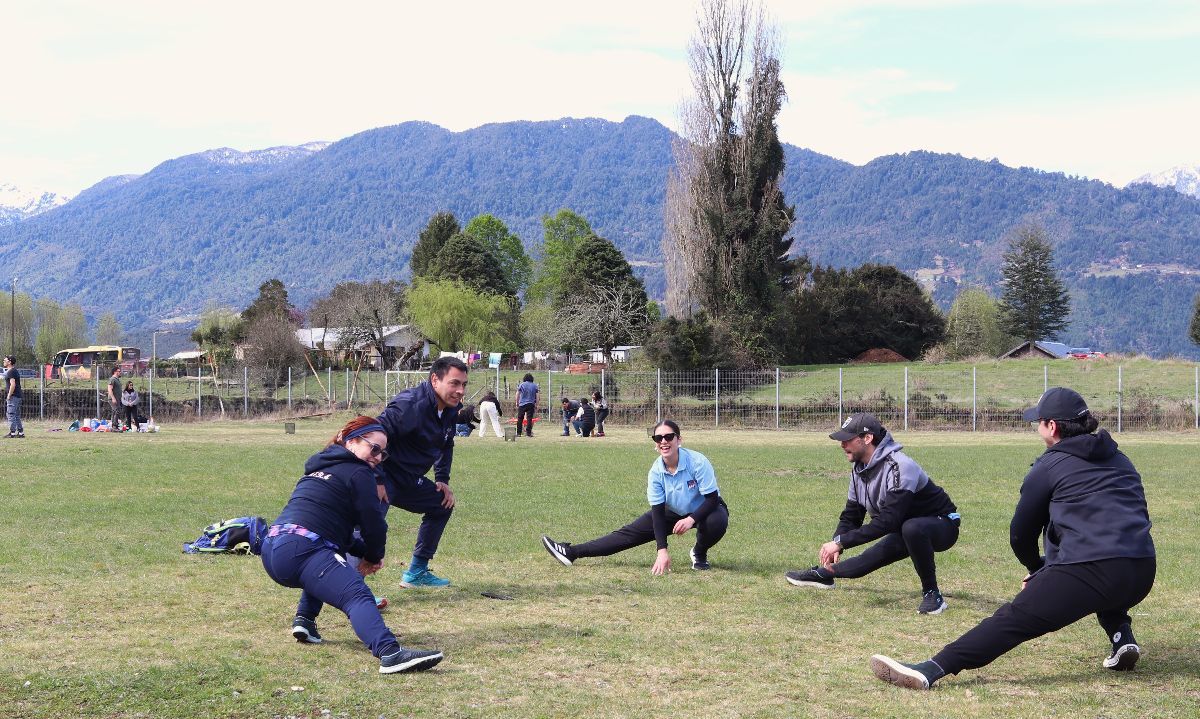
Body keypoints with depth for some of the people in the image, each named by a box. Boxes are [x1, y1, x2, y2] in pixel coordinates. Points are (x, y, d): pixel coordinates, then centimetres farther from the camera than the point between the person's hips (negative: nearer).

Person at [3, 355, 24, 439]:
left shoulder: (11, 372, -12)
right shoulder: (15, 371, 19)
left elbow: (13, 384, -21)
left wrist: (9, 396, -18)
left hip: (13, 397, -10)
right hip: (17, 396, 10)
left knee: (11, 414, -8)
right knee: (17, 416, 11)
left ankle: (12, 433, -8)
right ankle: (20, 432, 12)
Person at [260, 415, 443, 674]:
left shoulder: (319, 468, 30)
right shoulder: (358, 472, 4)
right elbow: (373, 523, 1)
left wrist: (363, 552, 19)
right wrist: (373, 557, 21)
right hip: (300, 551, -9)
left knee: (329, 562, 38)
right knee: (358, 595, -24)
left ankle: (304, 620, 23)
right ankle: (390, 653, -47)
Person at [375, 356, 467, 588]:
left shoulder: (450, 409, 3)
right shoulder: (411, 404, -26)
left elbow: (445, 445, 23)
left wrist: (442, 480, 15)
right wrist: (377, 481, -31)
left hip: (409, 481, 10)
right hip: (384, 476, -10)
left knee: (443, 504, 19)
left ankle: (416, 573, 28)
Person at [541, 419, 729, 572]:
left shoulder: (697, 462, -29)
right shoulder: (656, 471, -18)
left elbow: (712, 499, -25)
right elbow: (657, 510, -20)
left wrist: (691, 519, -41)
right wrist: (662, 550, -29)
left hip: (704, 510, -3)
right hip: (673, 512, 3)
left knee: (717, 521, -38)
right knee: (631, 532, -7)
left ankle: (699, 554, -4)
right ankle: (572, 552, -8)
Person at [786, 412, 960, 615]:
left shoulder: (899, 467, -31)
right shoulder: (858, 469, -1)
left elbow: (887, 521, -37)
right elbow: (851, 516, 6)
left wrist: (841, 542, -35)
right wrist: (835, 546, -12)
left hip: (942, 526, -8)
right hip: (904, 534, 8)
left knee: (912, 528, -40)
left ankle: (932, 594, -25)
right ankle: (822, 573, 41)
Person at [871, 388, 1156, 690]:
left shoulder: (1049, 466, 7)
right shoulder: (1120, 460, 24)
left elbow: (1021, 533, 13)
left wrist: (1036, 569, 35)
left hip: (1090, 571, -6)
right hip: (1143, 576, 6)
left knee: (1011, 619, -12)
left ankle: (930, 670, -23)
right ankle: (1123, 637, 19)